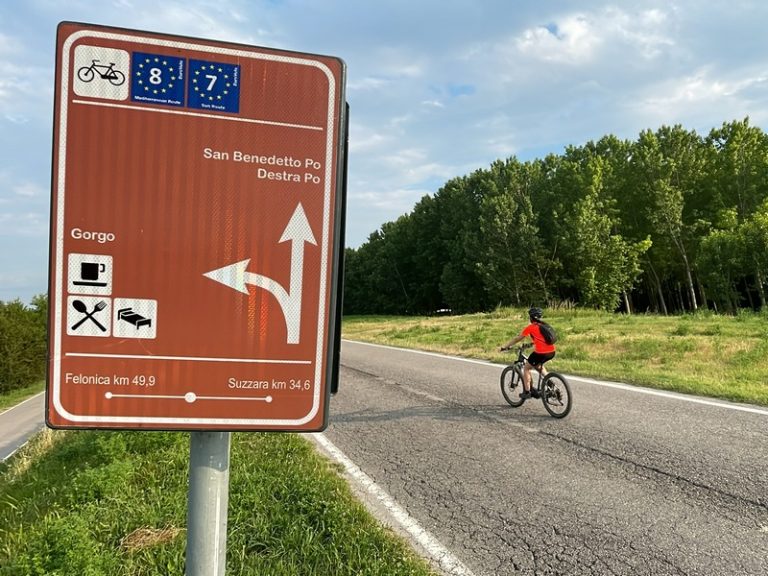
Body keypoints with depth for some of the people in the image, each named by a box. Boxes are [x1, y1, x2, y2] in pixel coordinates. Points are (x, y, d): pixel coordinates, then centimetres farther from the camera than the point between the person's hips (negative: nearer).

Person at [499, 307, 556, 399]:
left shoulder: (530, 327, 1)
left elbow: (517, 339, 7)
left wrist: (504, 347, 15)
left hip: (541, 352, -7)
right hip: (552, 352, 7)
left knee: (526, 368, 14)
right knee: (540, 365, 35)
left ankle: (527, 392, 13)